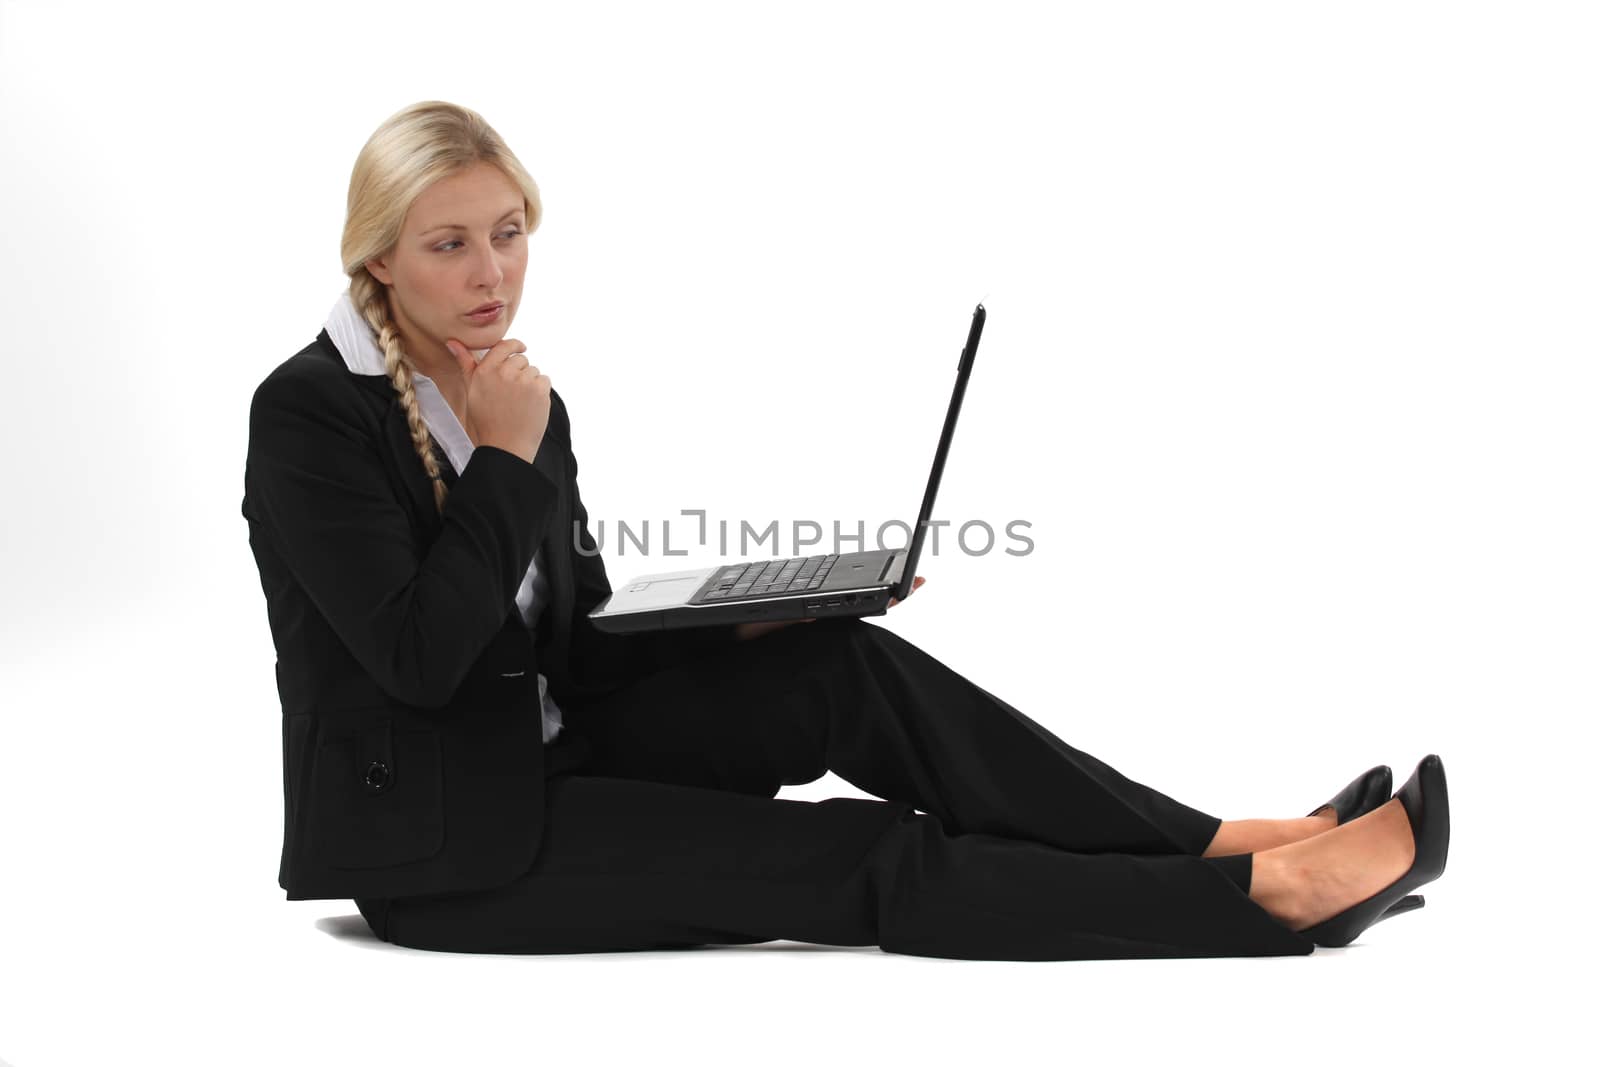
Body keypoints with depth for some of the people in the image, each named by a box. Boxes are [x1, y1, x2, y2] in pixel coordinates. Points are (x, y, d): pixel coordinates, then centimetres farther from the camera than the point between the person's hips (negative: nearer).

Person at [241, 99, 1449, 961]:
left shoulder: (518, 400, 8)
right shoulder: (309, 413, -14)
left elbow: (576, 642, 11)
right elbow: (419, 658, -22)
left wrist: (751, 622, -4)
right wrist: (509, 461, -18)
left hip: (540, 754, 7)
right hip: (436, 842, -7)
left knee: (843, 669, -16)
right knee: (859, 859, -17)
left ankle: (1219, 846, -17)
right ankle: (1268, 896, -18)